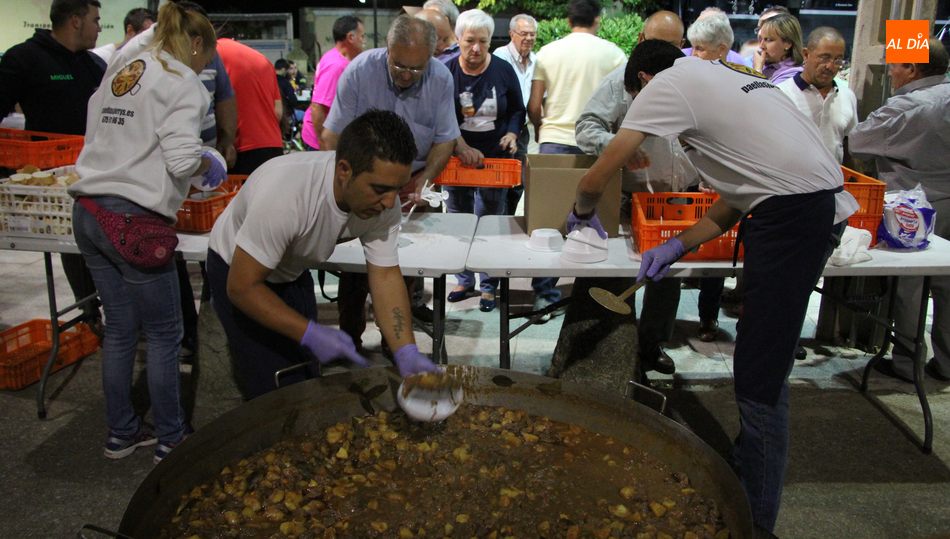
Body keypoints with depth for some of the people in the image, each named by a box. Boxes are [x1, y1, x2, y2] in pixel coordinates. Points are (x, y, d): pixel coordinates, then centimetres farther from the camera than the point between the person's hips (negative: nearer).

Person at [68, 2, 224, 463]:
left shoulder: (117, 76, 17)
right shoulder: (181, 83, -7)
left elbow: (101, 141, 18)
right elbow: (182, 161, -18)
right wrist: (211, 166, 1)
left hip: (88, 213, 8)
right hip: (132, 219, -8)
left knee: (120, 329, 17)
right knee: (163, 333, 5)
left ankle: (121, 433, 28)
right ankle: (170, 439, 16)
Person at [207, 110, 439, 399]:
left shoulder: (382, 200, -24)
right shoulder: (284, 193, -40)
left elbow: (385, 277, -19)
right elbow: (242, 287, -31)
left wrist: (407, 352, -30)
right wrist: (310, 333, -37)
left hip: (292, 271, 5)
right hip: (237, 272, -5)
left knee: (307, 379, 11)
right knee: (274, 391, -8)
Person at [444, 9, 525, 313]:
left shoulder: (503, 71, -1)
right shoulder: (446, 72, -4)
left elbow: (517, 110, 10)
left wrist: (512, 133, -8)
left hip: (494, 159, -1)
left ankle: (489, 286, 13)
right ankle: (464, 281, 25)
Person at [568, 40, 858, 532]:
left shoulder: (665, 85, -1)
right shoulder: (723, 76, 25)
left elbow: (595, 180, -2)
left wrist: (582, 213, 20)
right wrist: (678, 246, 17)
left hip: (790, 213, -10)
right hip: (821, 203, 10)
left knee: (761, 379, -2)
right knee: (760, 365, 19)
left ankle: (755, 520, 9)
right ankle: (744, 470, 35)